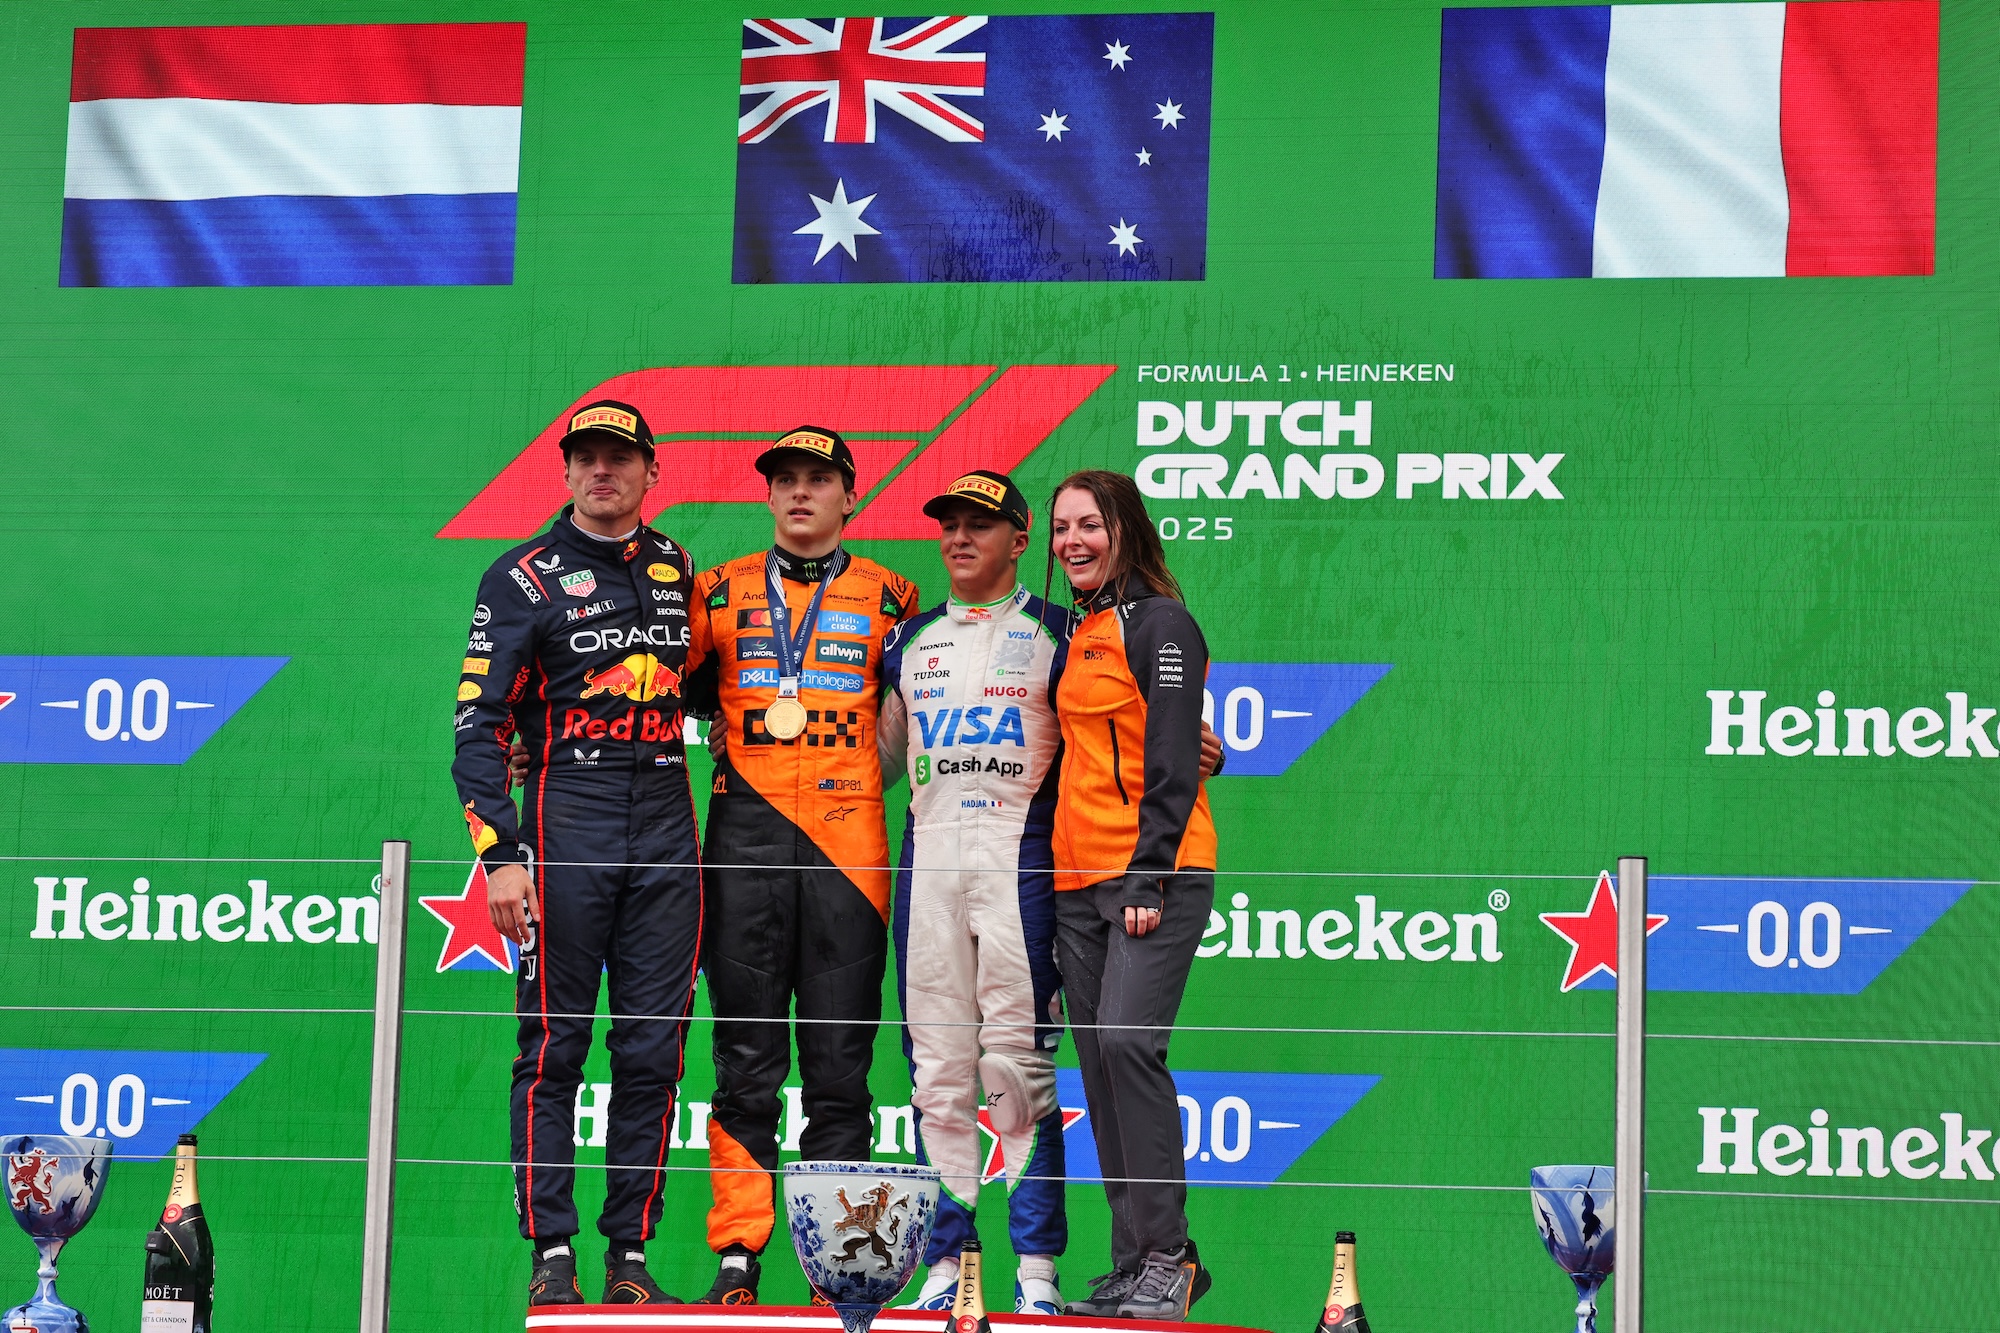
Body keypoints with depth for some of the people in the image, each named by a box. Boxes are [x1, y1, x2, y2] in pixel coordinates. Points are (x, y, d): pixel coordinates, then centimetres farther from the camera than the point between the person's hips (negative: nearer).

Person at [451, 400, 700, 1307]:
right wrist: (498, 852, -13)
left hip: (666, 824, 4)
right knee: (554, 1044, -4)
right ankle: (552, 1253, 0)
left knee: (653, 1052, 2)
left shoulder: (680, 572, 15)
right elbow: (479, 723, -4)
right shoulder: (525, 578, 1)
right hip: (566, 817, -4)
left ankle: (629, 1250, 7)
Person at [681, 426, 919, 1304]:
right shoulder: (721, 592, 12)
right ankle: (737, 1254, 1)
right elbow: (680, 686, 19)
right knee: (746, 1059, 0)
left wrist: (867, 776, 5)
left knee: (839, 1065, -1)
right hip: (746, 839, 1)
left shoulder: (888, 598, 10)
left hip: (845, 840, -1)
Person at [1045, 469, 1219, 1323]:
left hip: (1153, 875, -8)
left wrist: (1151, 875, -18)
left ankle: (1166, 1254, -15)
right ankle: (1134, 1266, 7)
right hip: (1080, 881, 8)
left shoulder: (1161, 624, -6)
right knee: (1098, 1060, 4)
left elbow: (1172, 764, -12)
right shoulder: (1079, 635, 18)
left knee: (1127, 1041, -19)